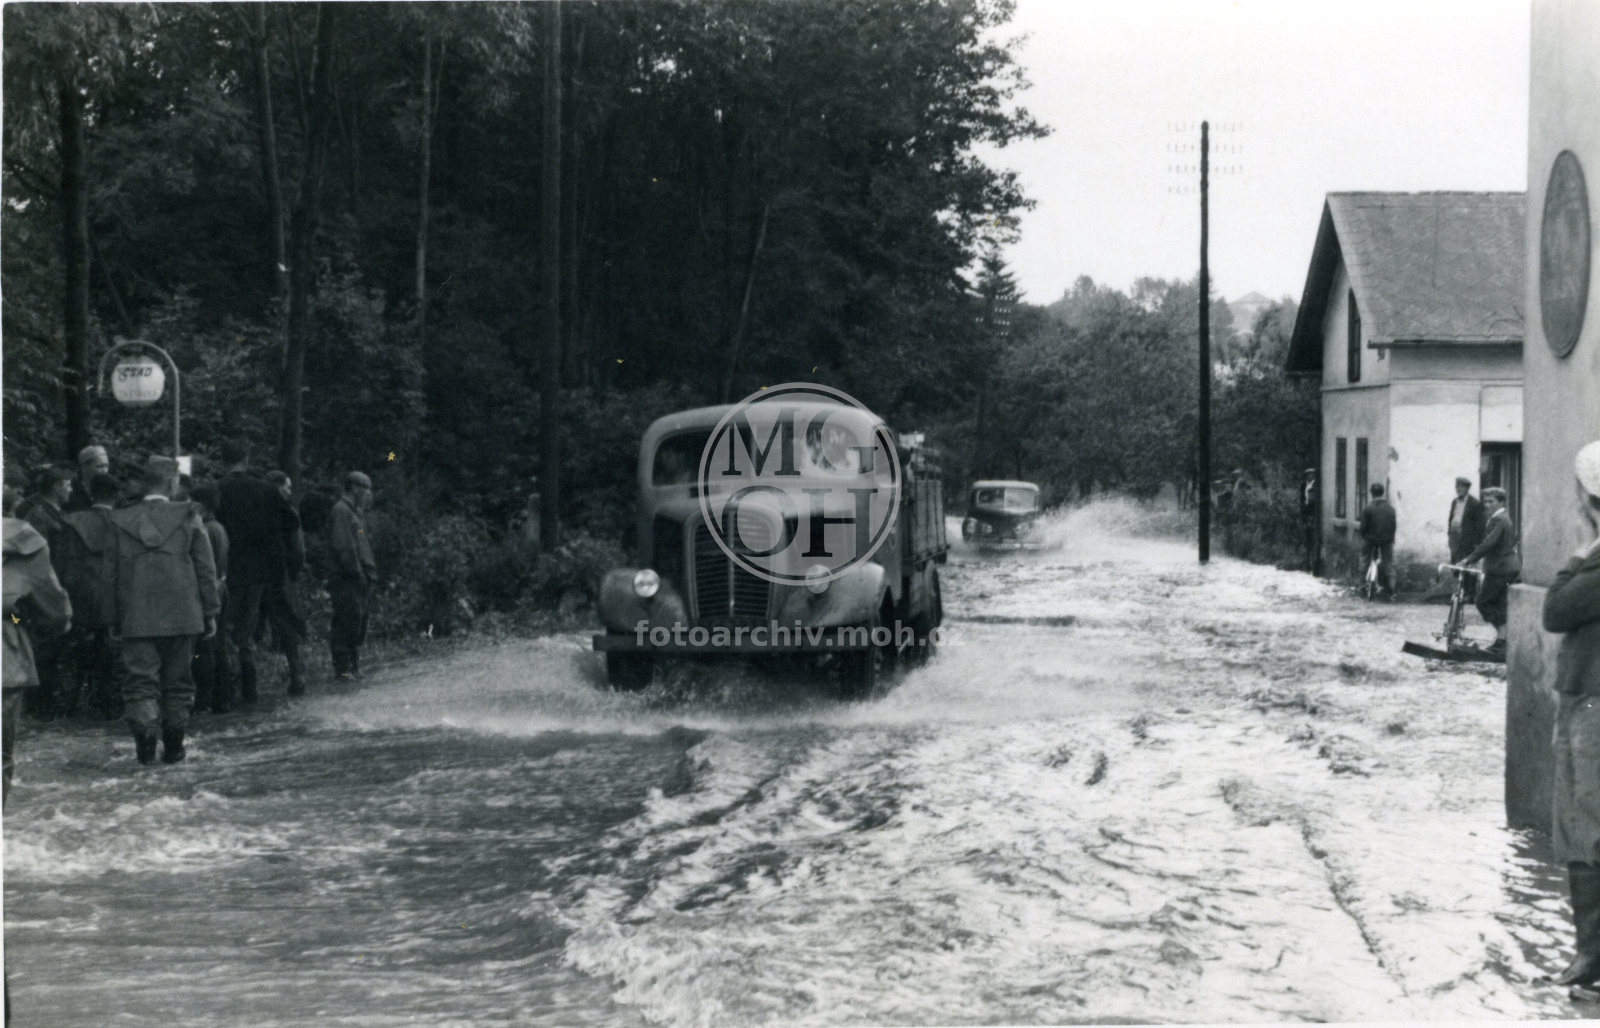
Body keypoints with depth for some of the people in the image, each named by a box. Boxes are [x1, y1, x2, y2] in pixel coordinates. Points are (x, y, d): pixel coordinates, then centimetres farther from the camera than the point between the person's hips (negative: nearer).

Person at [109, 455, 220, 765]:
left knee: (141, 679, 0)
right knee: (177, 681, 10)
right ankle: (173, 747, 12)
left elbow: (114, 573, 5)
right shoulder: (188, 518, -1)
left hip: (136, 618, 0)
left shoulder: (120, 522, 3)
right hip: (181, 613, 0)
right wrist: (210, 612, 8)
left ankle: (144, 735, -22)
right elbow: (206, 568, 1)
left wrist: (115, 619, 11)